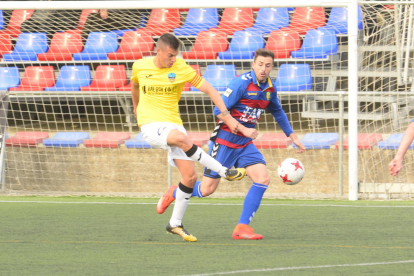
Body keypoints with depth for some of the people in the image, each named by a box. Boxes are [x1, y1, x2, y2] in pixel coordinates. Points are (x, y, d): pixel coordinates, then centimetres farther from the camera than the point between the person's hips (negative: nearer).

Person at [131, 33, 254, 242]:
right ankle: (224, 172, -26)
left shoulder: (181, 69, -4)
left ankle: (175, 224, 11)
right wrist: (136, 106, 37)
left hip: (173, 124, 3)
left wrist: (226, 115, -12)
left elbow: (209, 90, -4)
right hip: (150, 124, -3)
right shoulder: (140, 66, 0)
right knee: (180, 138, -37)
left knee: (190, 176, -6)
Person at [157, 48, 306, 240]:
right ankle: (173, 194, 31)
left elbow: (278, 112, 25)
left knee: (263, 179, -14)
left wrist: (292, 136, 25)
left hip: (245, 144, 6)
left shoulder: (269, 88, 4)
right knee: (207, 189, -1)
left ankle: (242, 228, -8)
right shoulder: (241, 83, -19)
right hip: (225, 140, -6)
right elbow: (219, 110, -20)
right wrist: (243, 129, -26)